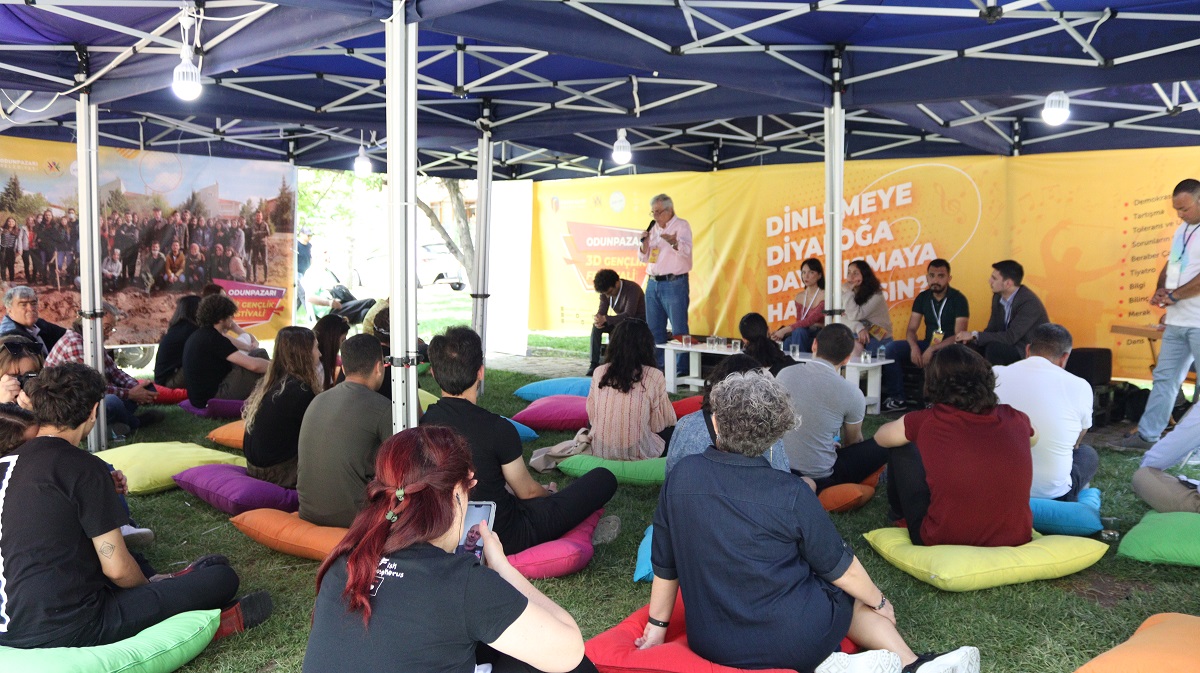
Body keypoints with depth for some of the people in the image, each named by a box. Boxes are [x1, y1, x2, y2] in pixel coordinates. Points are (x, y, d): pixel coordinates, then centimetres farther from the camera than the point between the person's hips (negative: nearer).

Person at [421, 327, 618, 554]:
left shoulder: (423, 422, -9)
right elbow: (527, 491, -9)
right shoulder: (497, 428, -26)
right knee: (603, 479, 3)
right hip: (507, 537, -7)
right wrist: (549, 492, 16)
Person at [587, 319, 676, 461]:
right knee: (671, 428, 24)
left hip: (599, 451, 4)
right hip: (638, 454, -4)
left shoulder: (599, 372, -3)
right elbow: (658, 425, -7)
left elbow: (591, 417, 3)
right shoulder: (654, 376, -14)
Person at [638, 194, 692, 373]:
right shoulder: (653, 228, 15)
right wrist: (644, 243, -4)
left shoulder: (681, 225, -3)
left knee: (679, 330, -5)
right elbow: (643, 257, 17)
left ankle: (681, 370, -2)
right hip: (653, 283, 7)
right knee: (654, 329, 10)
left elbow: (686, 250, -20)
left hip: (674, 283, -7)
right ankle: (656, 368, 19)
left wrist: (674, 242, -41)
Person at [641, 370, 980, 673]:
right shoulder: (790, 494, -17)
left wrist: (657, 627, 17)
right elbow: (841, 568, -3)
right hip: (792, 640, -3)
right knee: (845, 589, 29)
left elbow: (665, 566, 2)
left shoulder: (681, 476, -9)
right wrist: (879, 601, 17)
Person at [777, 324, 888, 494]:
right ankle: (813, 485, -8)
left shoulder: (785, 374, -2)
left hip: (781, 466, 8)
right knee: (884, 446, 6)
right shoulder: (852, 393, -12)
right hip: (819, 476, -8)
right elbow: (853, 441, 9)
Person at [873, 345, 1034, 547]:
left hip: (942, 541, -3)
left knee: (902, 447, 15)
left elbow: (881, 437, 15)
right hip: (1015, 540, 3)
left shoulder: (927, 422, -8)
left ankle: (901, 514, 38)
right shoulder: (1016, 420, 0)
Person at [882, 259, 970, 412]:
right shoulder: (922, 298, 6)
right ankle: (896, 398, -12)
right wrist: (914, 347, -19)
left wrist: (932, 349, -28)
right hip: (927, 345, 5)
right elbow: (911, 329, 4)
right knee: (892, 348, -16)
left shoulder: (958, 299, -9)